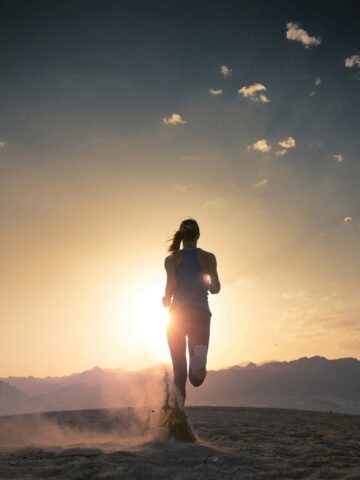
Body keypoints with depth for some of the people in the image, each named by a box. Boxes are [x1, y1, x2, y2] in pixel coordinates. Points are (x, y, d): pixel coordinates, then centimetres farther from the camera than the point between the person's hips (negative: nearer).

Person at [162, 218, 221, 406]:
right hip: (200, 313, -1)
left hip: (177, 315, 1)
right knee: (196, 379, -1)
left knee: (179, 368, 12)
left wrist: (166, 300, 9)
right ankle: (198, 358, -37)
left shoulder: (171, 259, 3)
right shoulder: (208, 257, 3)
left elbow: (171, 285, -11)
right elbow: (215, 288, -4)